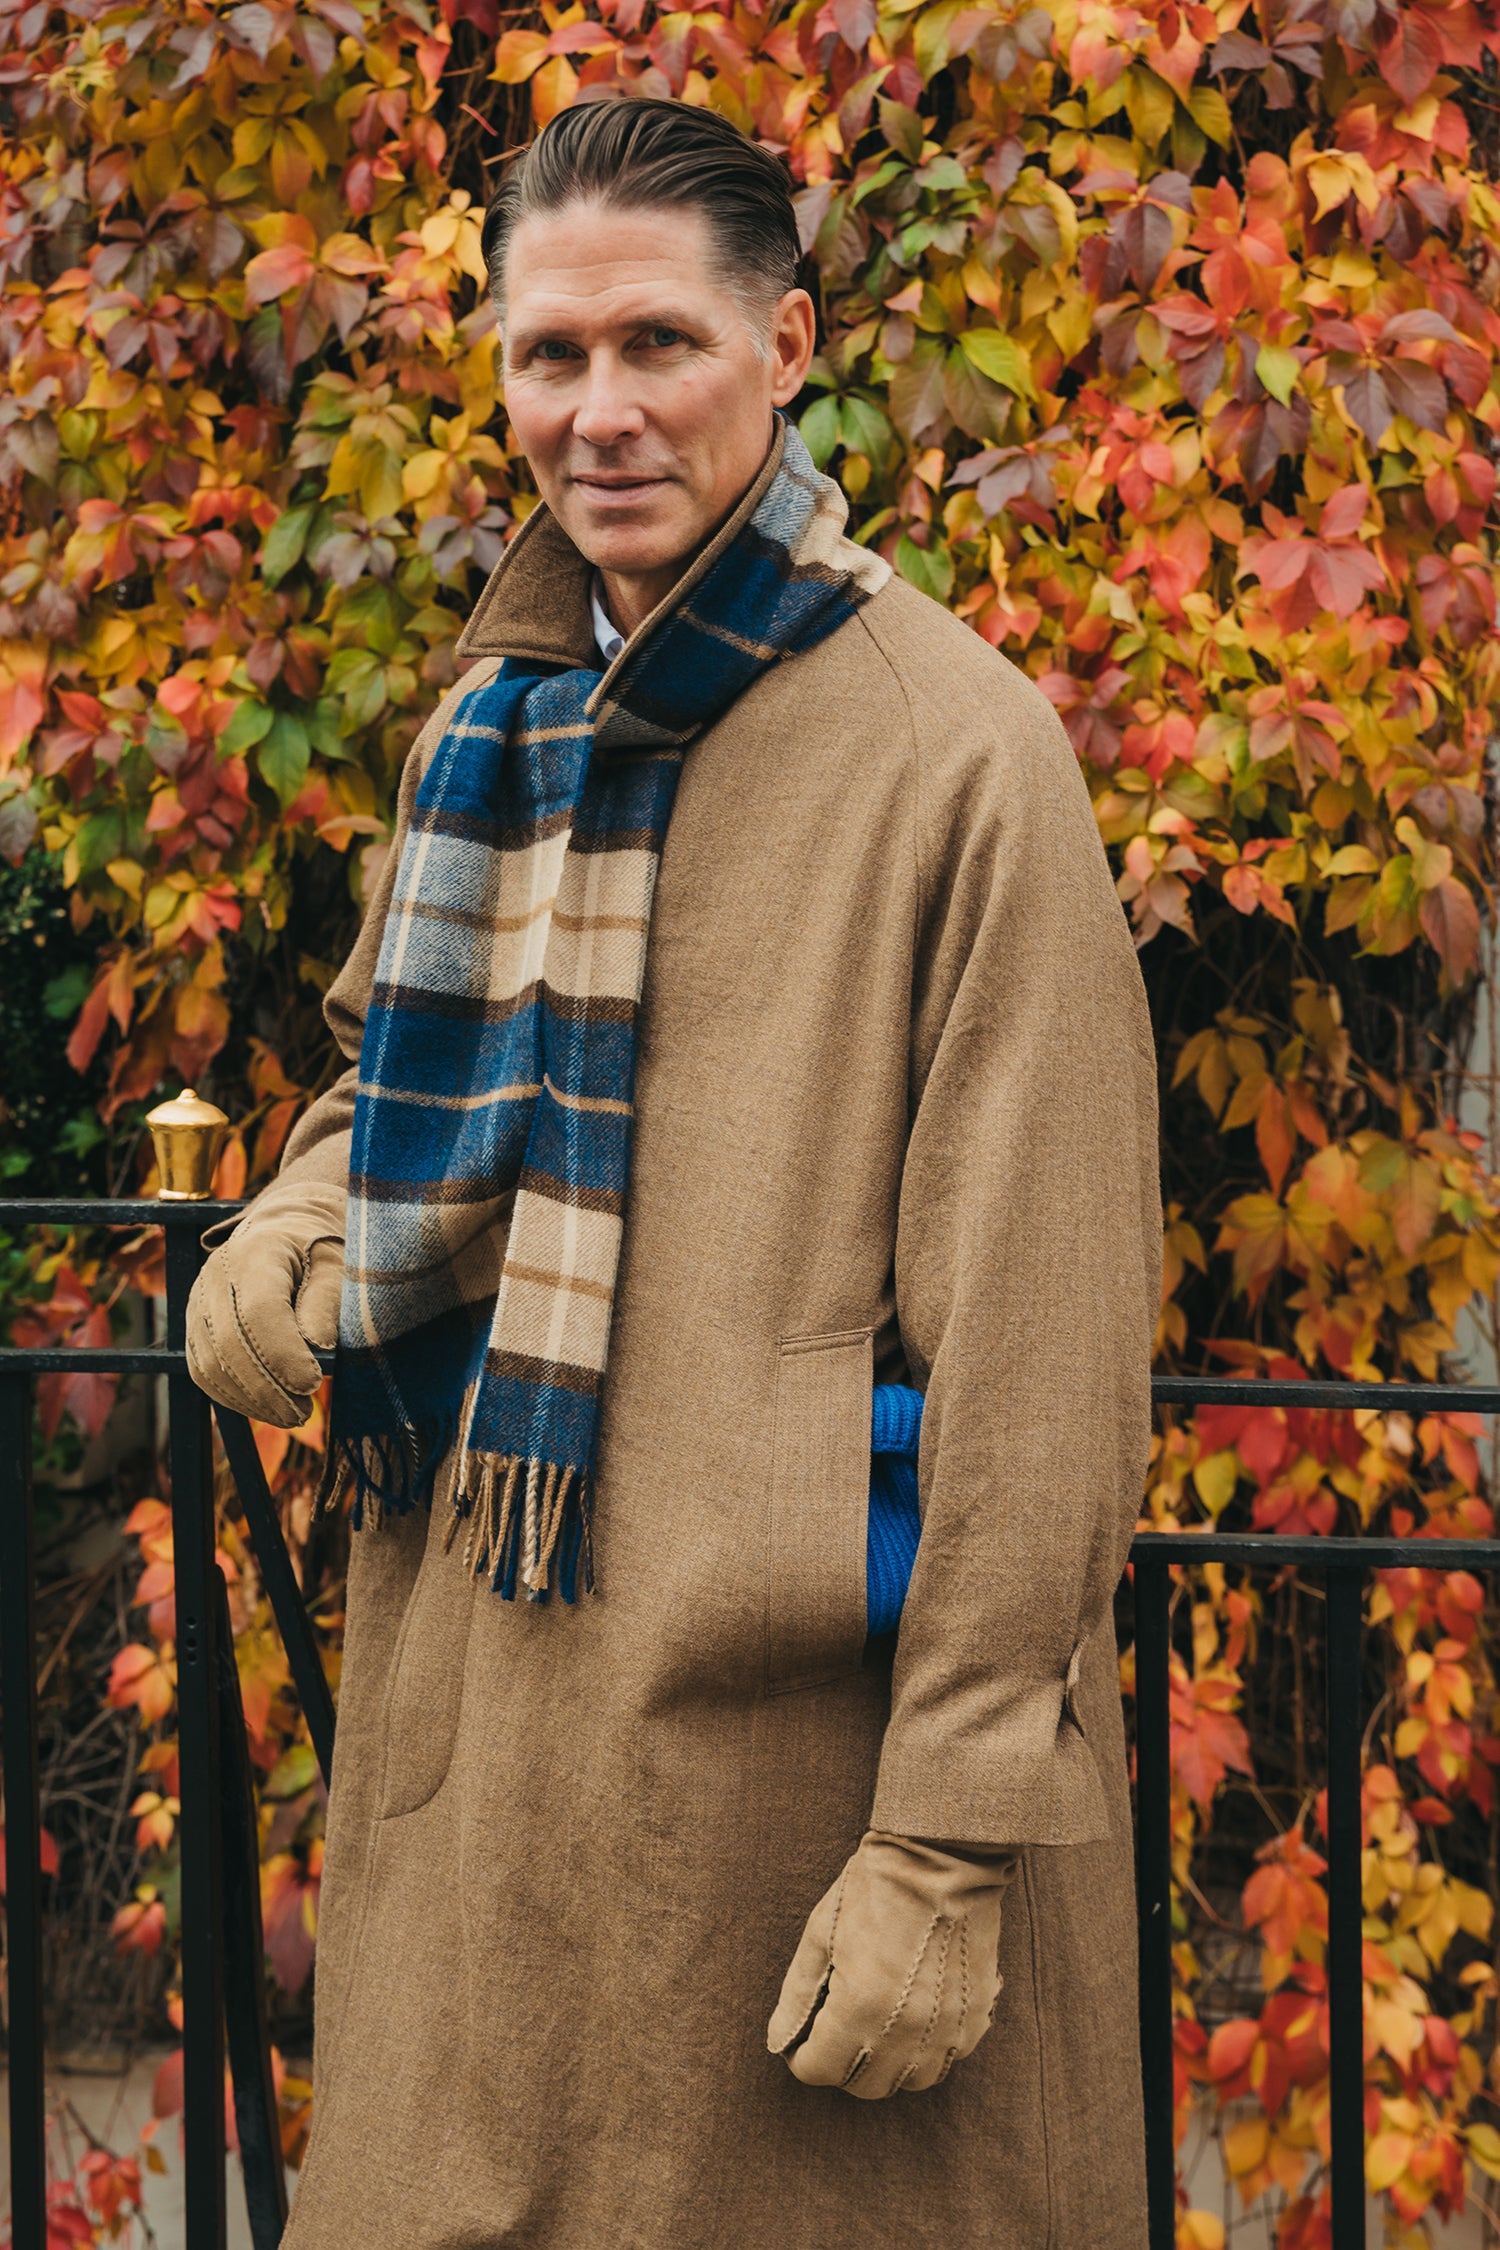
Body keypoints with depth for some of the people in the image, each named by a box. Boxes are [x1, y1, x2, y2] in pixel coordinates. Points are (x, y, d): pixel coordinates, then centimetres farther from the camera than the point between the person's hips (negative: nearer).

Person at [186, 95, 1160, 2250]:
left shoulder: (951, 747, -11)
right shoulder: (493, 728, 10)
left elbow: (1040, 1342, -15)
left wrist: (956, 1843, -18)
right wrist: (293, 1235, 3)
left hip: (794, 1728, -6)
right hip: (468, 1724, 6)